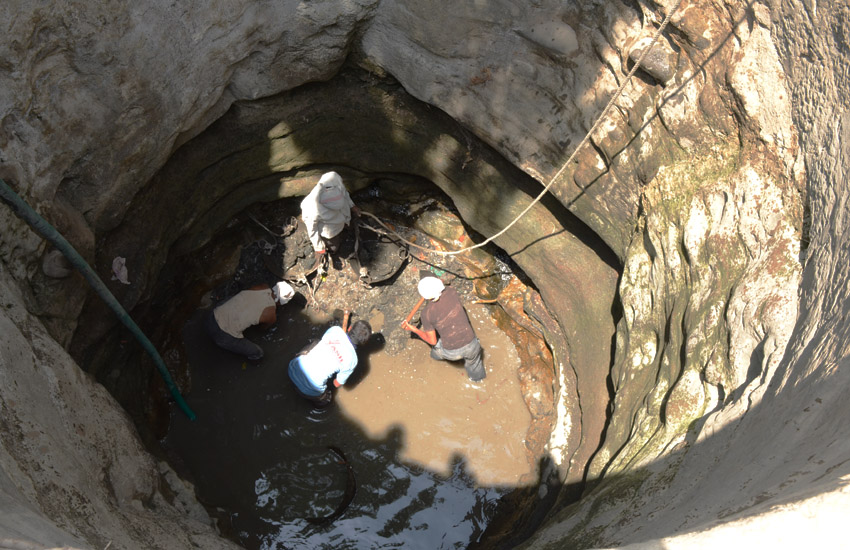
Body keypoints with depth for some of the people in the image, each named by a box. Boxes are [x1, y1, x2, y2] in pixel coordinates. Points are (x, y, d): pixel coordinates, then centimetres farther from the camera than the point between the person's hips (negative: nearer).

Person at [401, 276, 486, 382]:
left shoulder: (426, 314, -18)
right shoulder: (451, 292, -12)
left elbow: (432, 341, -6)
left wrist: (413, 329, 4)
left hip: (452, 352, -1)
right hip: (470, 345, 1)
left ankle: (437, 355, 67)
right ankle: (477, 376, 65)